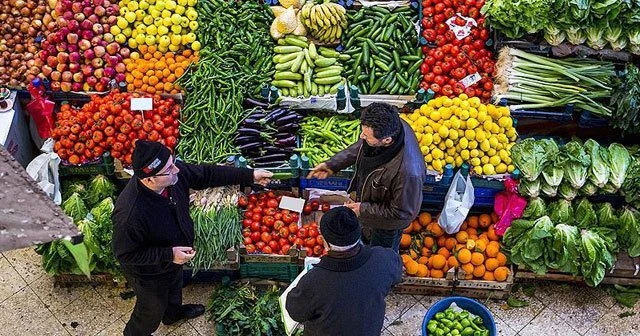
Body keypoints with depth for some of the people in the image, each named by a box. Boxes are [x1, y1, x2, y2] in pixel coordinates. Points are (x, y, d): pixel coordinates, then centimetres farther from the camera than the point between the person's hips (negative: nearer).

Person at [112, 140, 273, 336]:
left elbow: (207, 174, -10)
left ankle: (173, 313, 69)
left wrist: (250, 176, -10)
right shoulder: (129, 214, -44)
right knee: (154, 309, 23)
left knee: (174, 289, 36)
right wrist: (169, 255, -34)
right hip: (149, 272, -6)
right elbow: (125, 254, -30)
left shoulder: (174, 173, -27)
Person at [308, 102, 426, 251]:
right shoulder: (390, 126, -27)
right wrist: (332, 164, -5)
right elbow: (360, 147, -3)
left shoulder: (408, 171, -48)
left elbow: (403, 213, -30)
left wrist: (364, 209, -24)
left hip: (387, 223, -6)